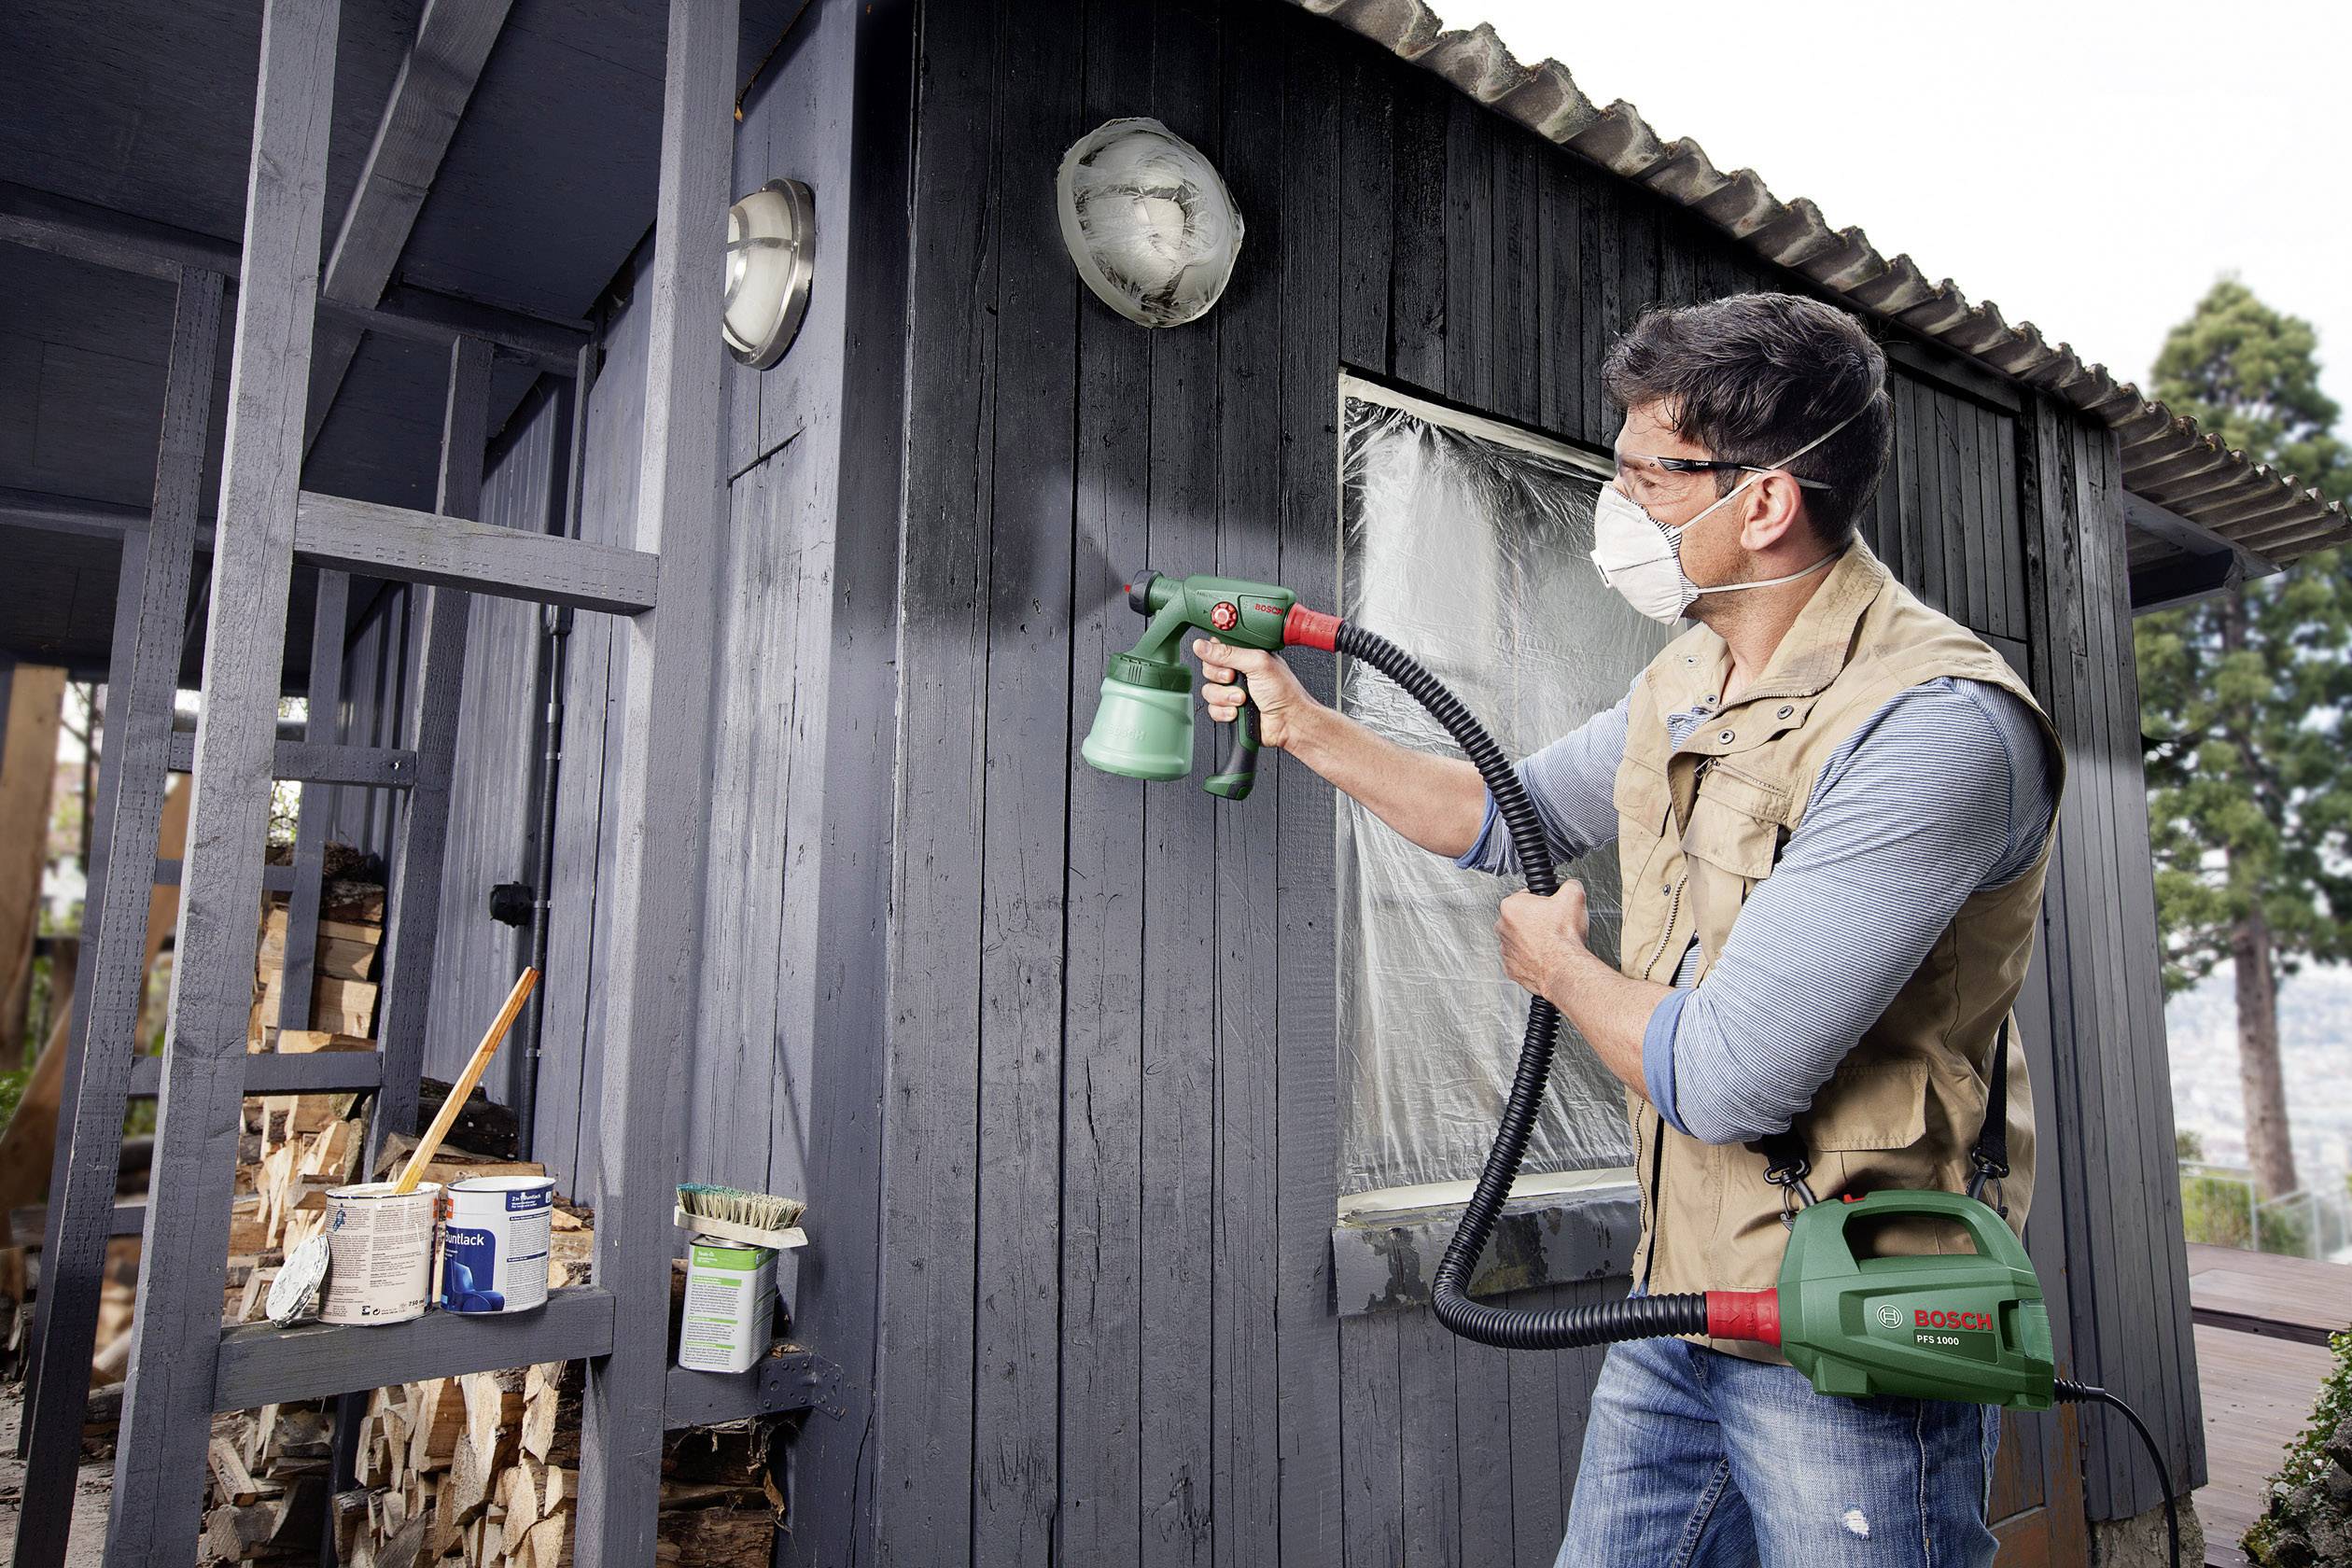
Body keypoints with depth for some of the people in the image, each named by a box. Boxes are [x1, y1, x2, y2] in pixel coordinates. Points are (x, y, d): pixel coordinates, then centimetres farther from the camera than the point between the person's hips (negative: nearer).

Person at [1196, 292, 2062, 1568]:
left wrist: (1555, 960, -8)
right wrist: (1300, 723, 13)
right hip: (1678, 1302, 8)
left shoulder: (1932, 725, -25)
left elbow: (1723, 1079, -27)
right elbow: (1506, 816, 19)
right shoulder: (1687, 681, 5)